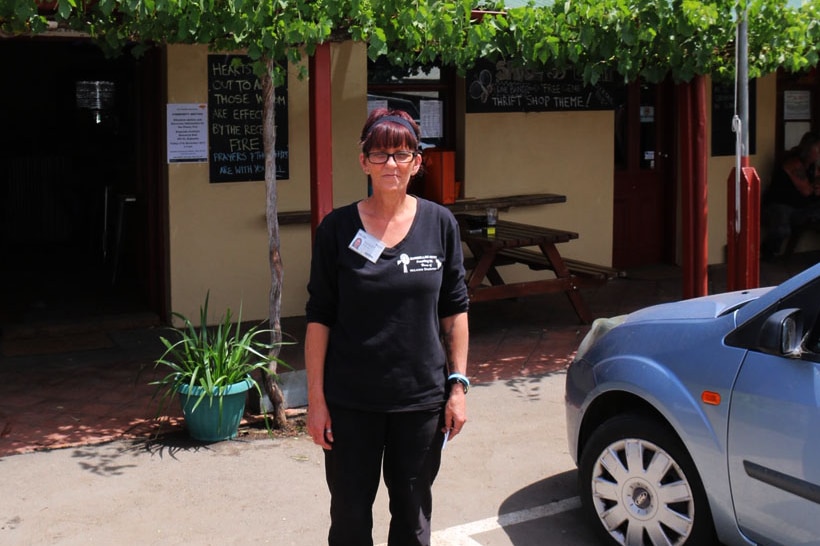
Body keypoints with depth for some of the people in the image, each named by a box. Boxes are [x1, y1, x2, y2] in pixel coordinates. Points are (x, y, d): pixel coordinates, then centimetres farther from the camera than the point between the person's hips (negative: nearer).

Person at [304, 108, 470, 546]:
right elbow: (319, 317, -3)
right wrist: (316, 398, -6)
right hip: (351, 402, -1)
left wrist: (458, 384, 1)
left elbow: (454, 310, 5)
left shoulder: (440, 223, 0)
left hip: (422, 398, 1)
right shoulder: (338, 228, -5)